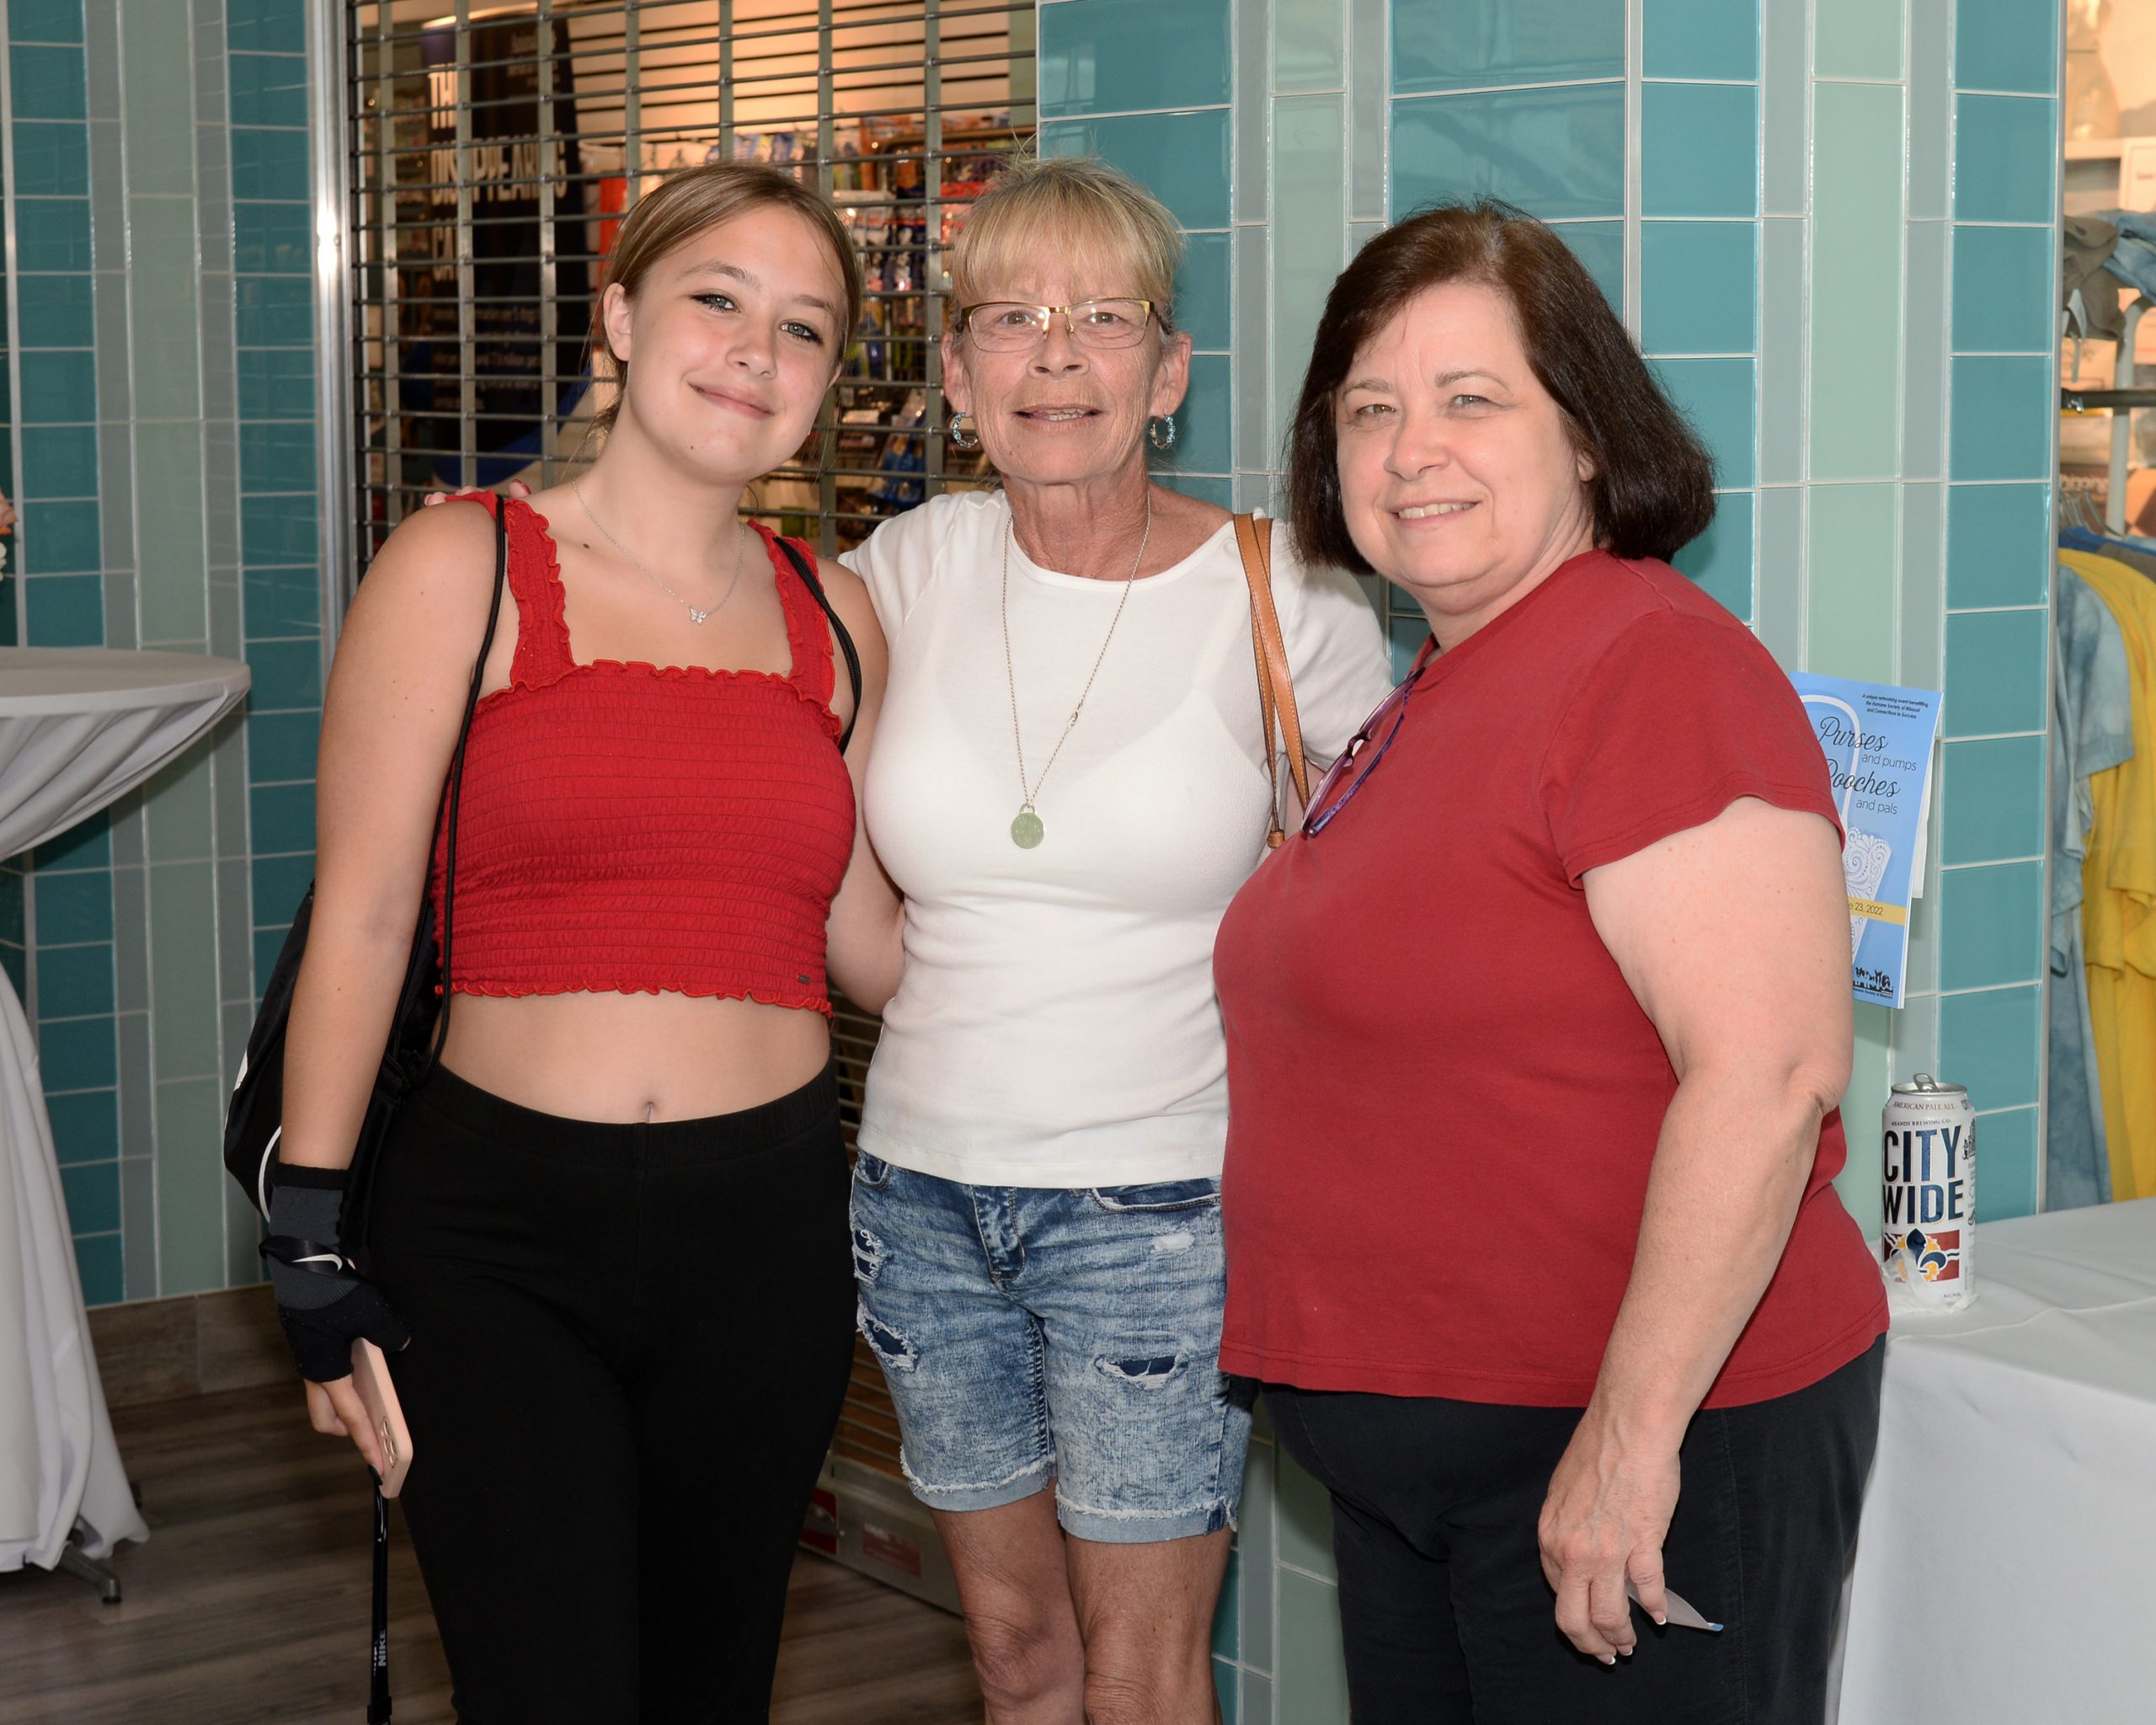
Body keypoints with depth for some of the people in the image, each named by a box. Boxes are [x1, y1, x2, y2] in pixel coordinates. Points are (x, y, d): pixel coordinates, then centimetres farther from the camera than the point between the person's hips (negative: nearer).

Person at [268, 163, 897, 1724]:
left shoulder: (832, 616, 10)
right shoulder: (459, 571, -1)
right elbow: (360, 922, -3)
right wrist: (314, 1248, -5)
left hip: (766, 1228, 4)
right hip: (499, 1226, -3)